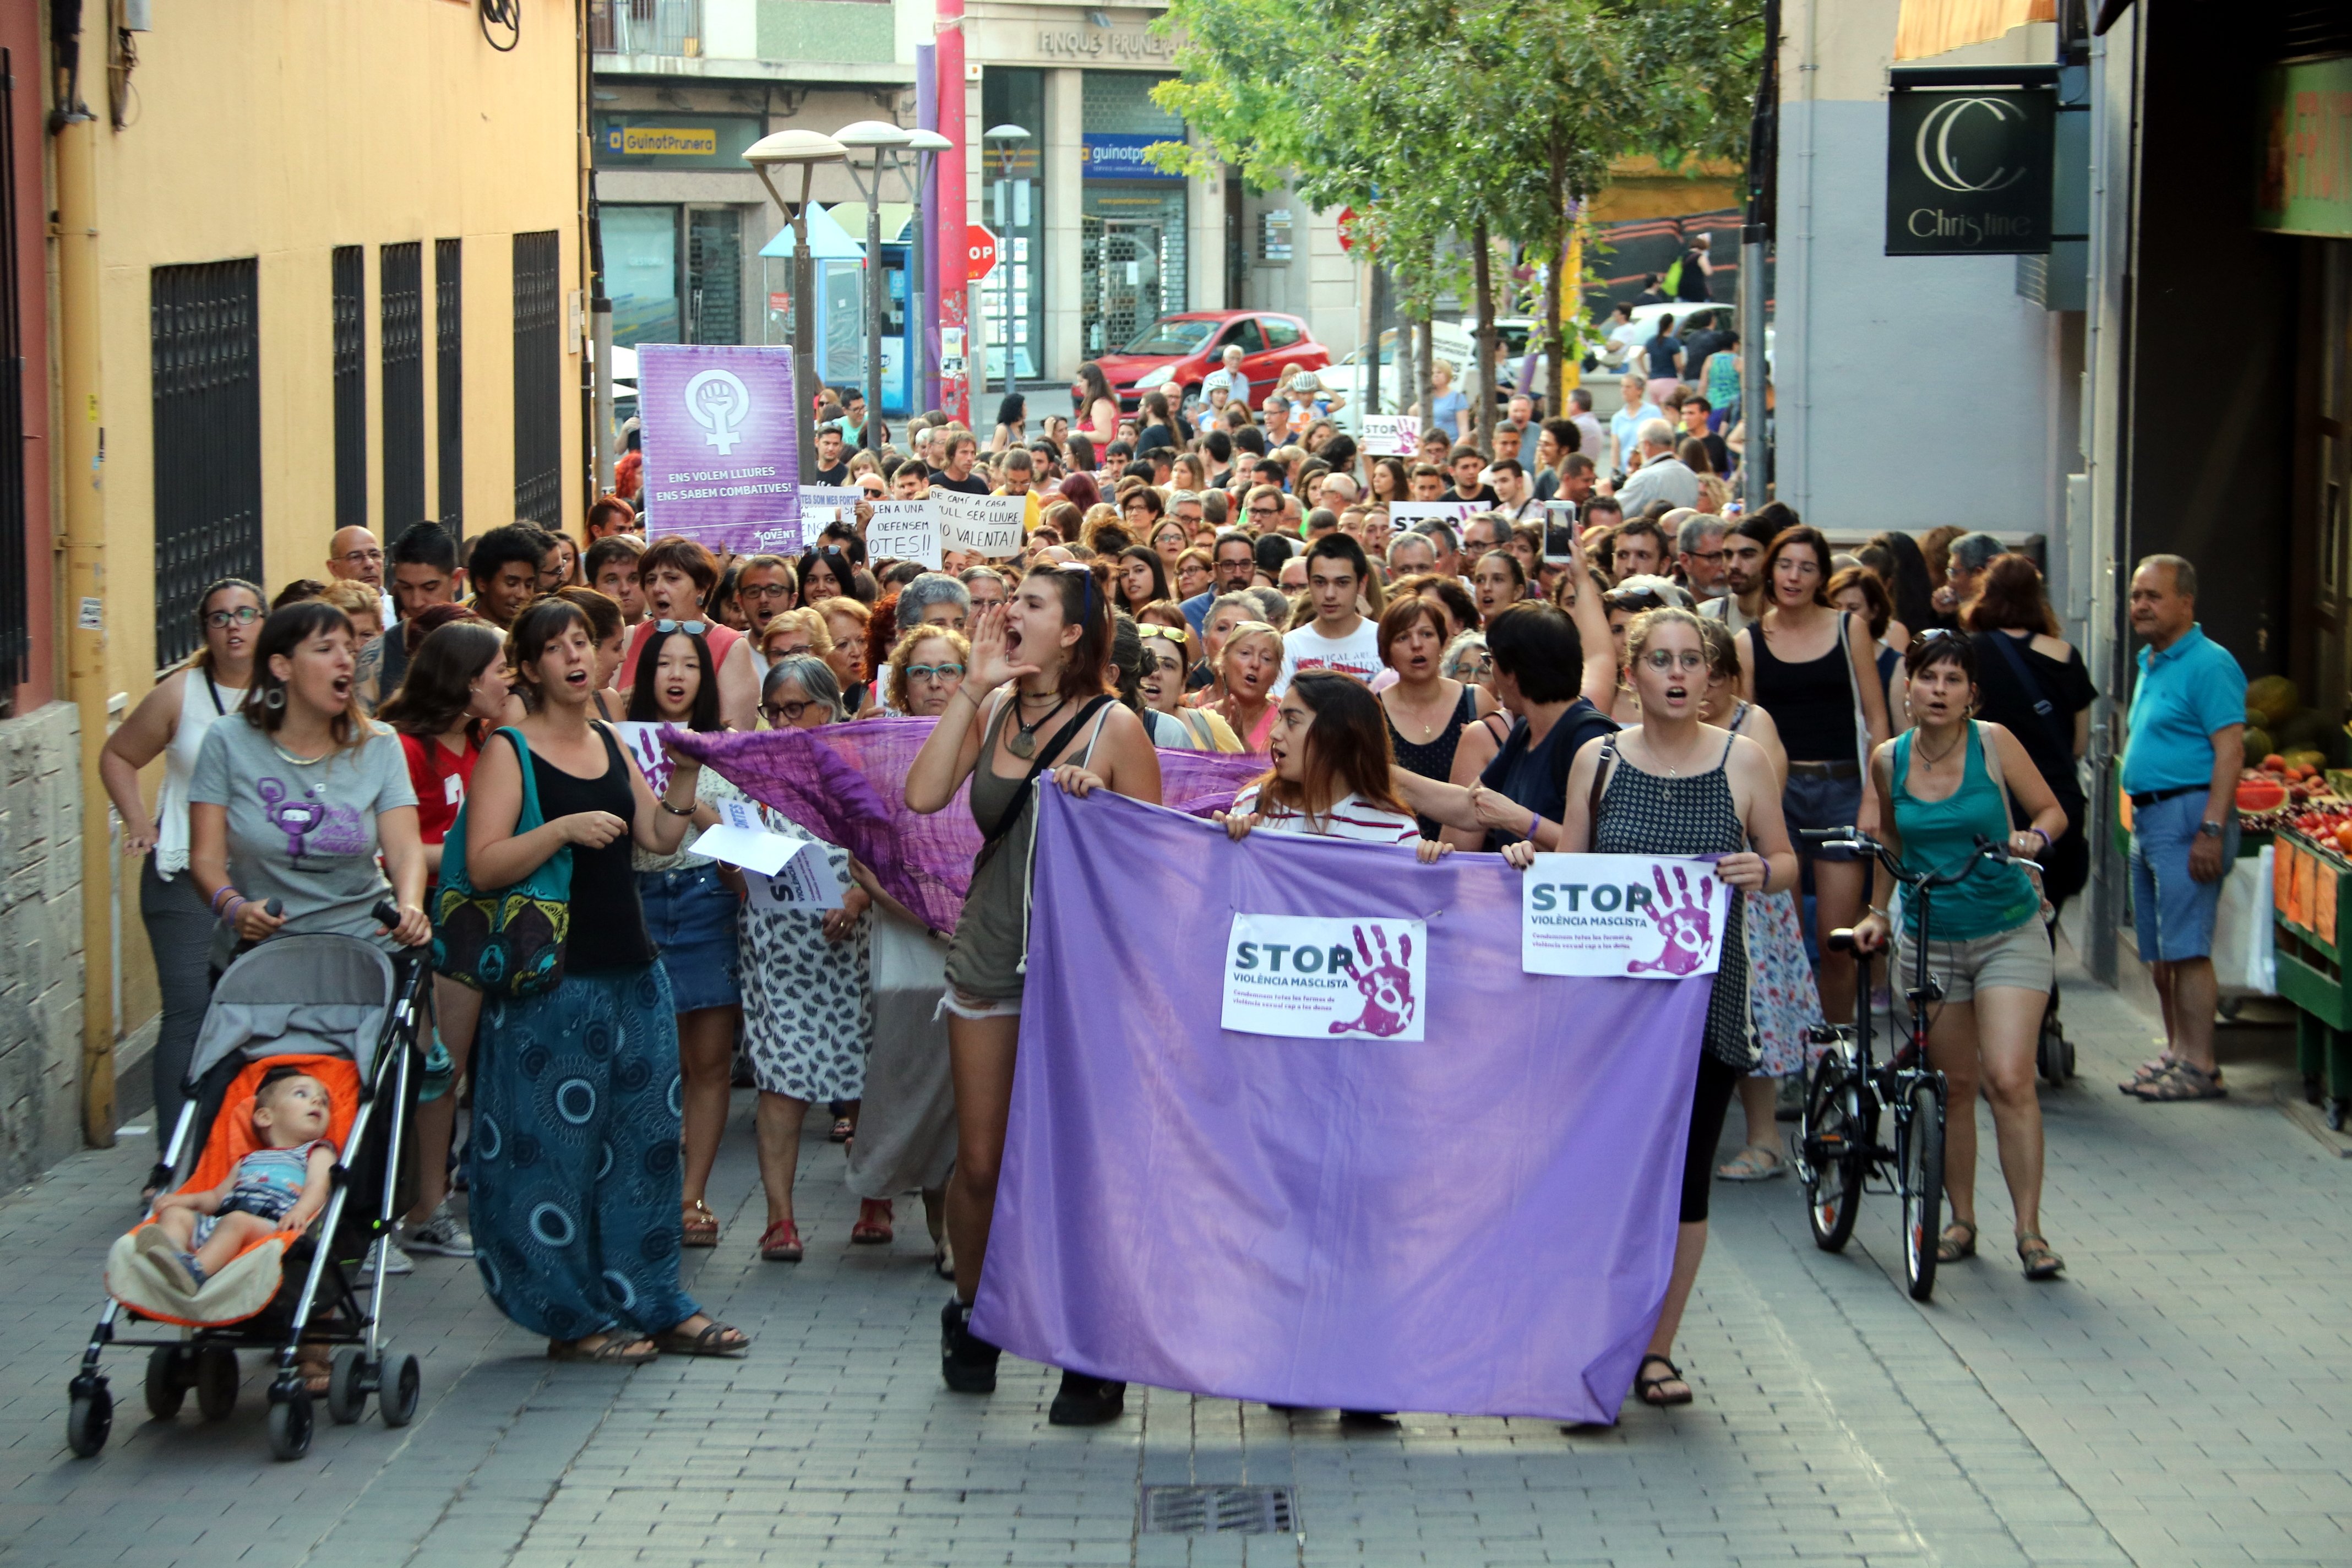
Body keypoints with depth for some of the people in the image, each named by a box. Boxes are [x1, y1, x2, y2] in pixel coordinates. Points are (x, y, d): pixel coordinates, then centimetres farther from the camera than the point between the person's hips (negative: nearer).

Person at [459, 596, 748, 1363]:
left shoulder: (611, 745, 14)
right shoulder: (508, 752, -6)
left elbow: (661, 840, 16)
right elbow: (484, 864, -15)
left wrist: (683, 779, 1)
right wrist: (561, 829, -25)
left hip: (633, 972, 7)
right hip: (553, 978, -7)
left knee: (644, 1140, 9)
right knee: (557, 1147, -3)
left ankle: (654, 1303, 17)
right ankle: (573, 1318, 6)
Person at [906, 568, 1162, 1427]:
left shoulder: (1114, 727, -5)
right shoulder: (991, 712, 6)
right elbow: (923, 795, -8)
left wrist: (1094, 807, -20)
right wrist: (973, 687, -6)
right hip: (990, 961, 4)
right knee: (981, 1162, 8)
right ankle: (970, 1315, 31)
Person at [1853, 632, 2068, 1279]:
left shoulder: (1993, 743, -8)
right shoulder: (1889, 760, -1)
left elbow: (2051, 810, 1)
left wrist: (2034, 837, -19)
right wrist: (1876, 912, 14)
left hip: (2008, 934, -2)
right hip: (1929, 939, 2)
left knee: (2009, 1081, -13)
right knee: (1953, 1085, 6)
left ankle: (2030, 1230, -4)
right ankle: (1962, 1220, 22)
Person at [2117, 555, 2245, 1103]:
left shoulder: (2209, 664, -11)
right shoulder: (2148, 663, 18)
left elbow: (2230, 750, -17)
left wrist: (2211, 831, -23)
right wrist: (2139, 813, 18)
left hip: (2186, 812, -10)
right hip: (2148, 817, 10)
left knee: (2186, 948, -11)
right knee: (2159, 951, 12)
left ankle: (2199, 1067, -10)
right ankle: (2175, 1052, 20)